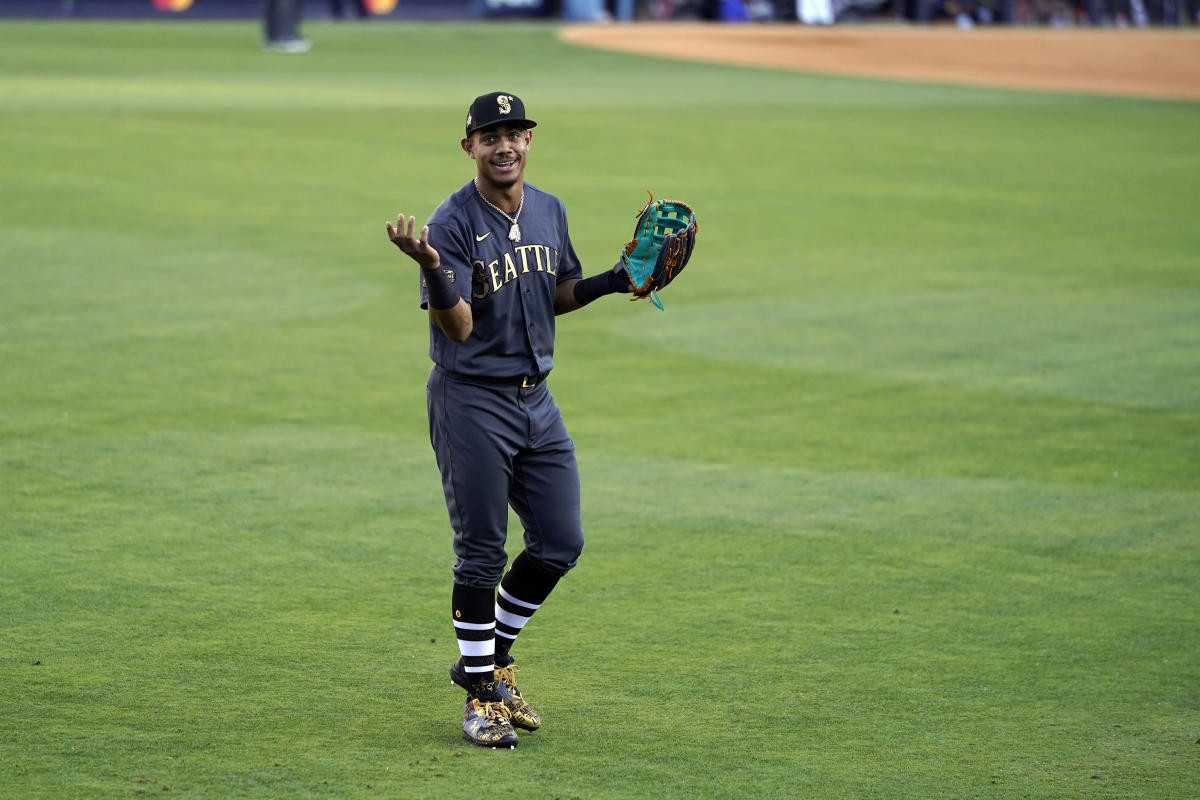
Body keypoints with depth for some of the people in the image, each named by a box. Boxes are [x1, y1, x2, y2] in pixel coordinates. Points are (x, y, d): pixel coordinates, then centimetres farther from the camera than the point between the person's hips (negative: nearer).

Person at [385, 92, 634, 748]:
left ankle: (492, 656, 26)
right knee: (482, 554, -1)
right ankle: (481, 693, 11)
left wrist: (611, 282, 4)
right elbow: (458, 326, -23)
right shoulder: (452, 223, -15)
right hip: (472, 403, -7)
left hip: (535, 398, 7)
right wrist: (433, 270, -40)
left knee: (560, 543, 7)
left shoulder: (549, 212, 7)